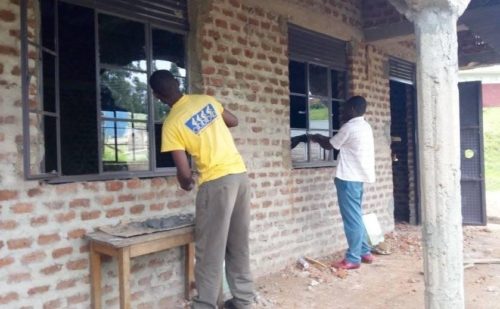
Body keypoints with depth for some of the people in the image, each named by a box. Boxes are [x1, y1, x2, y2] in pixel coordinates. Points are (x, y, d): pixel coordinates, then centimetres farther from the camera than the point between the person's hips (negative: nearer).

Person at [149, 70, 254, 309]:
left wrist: (186, 184, 12)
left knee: (210, 249, 3)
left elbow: (184, 173, -10)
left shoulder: (171, 124, -9)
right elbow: (233, 121, 23)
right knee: (238, 244, 15)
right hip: (240, 174, 7)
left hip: (216, 182, -7)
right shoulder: (207, 100, 7)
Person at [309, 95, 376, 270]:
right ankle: (365, 252, 23)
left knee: (352, 218, -5)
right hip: (358, 176, 9)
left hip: (349, 178, -9)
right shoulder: (365, 126, 13)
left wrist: (317, 139, 16)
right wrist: (323, 138, 25)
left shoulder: (350, 127, -15)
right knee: (356, 216, 17)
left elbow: (330, 145, -3)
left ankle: (353, 258, 2)